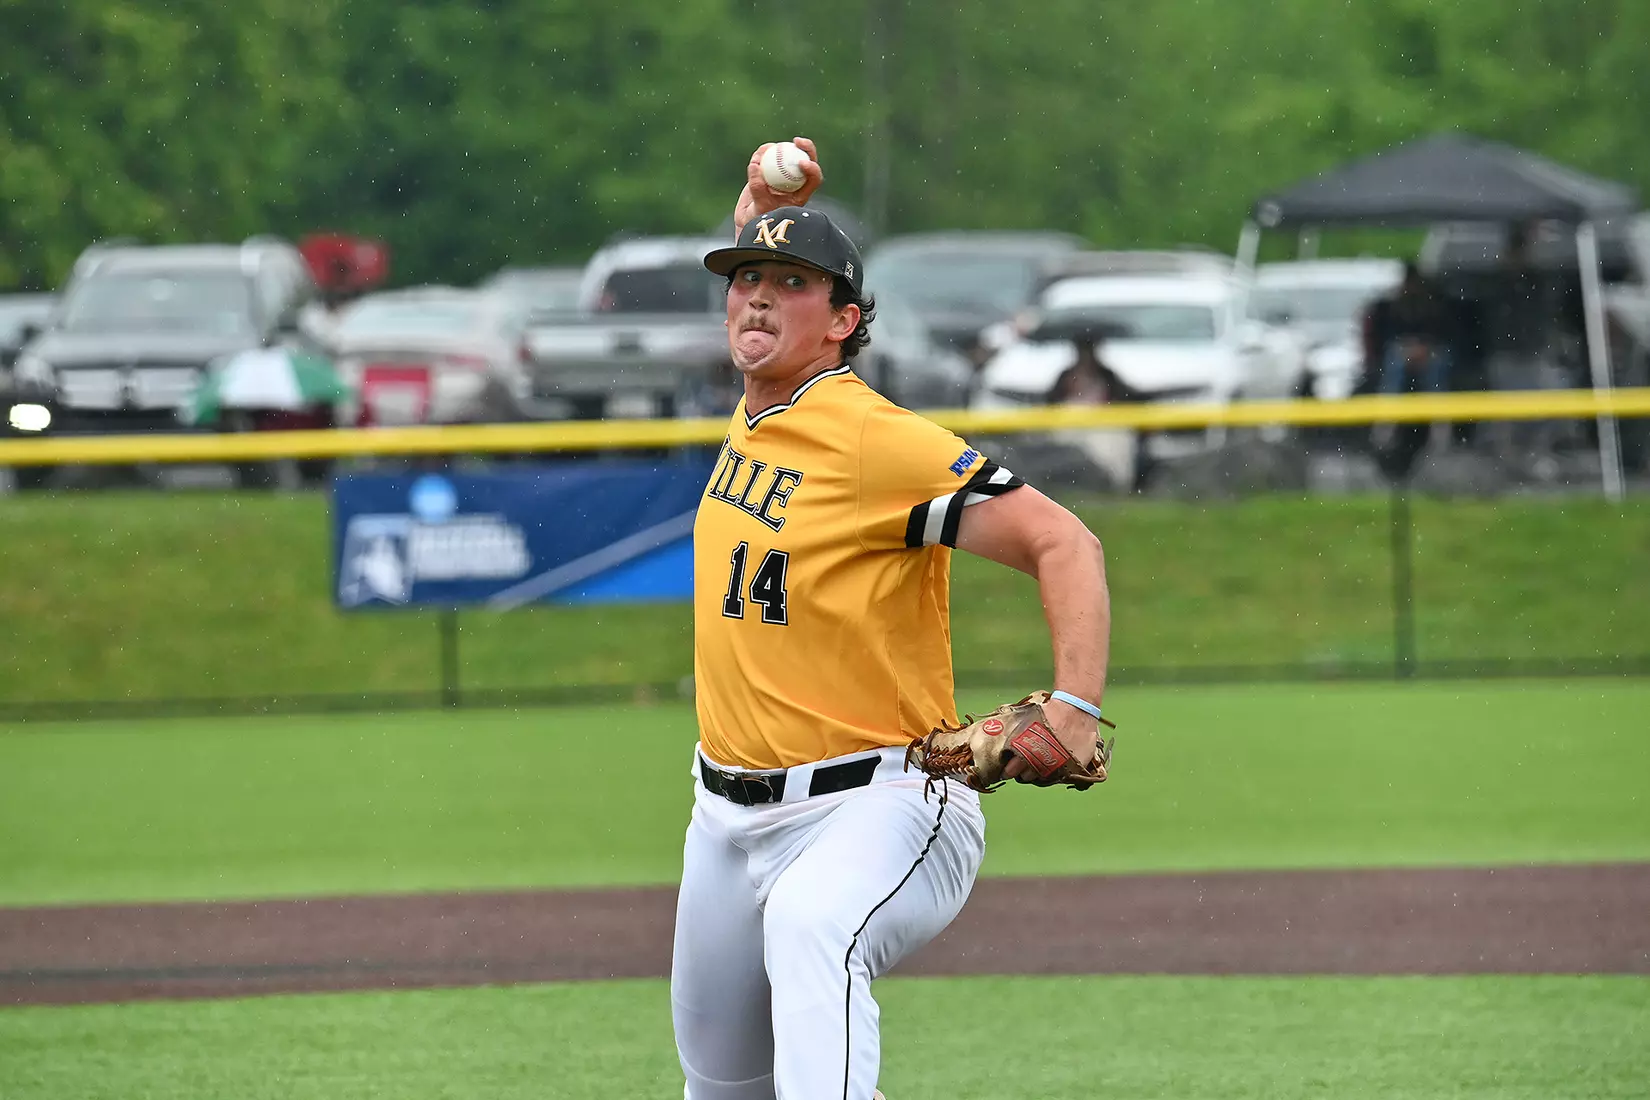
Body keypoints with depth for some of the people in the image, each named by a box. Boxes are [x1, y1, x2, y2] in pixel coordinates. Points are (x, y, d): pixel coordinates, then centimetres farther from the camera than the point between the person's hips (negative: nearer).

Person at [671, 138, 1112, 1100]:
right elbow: (749, 261, 31)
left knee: (808, 926, -41)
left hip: (878, 809, -9)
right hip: (730, 821, 9)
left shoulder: (877, 442, -17)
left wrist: (1077, 711, -36)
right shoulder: (757, 411, 7)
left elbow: (1063, 542, -22)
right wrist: (761, 199, 9)